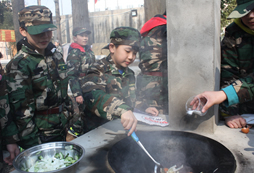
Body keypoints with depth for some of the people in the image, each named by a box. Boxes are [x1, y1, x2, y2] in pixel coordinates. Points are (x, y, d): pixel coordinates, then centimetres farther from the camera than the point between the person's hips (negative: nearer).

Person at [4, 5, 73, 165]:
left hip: (61, 131, 6)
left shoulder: (56, 56, 2)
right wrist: (33, 146, -15)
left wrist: (71, 120, 11)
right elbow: (21, 111, -17)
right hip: (39, 136, -6)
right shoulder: (19, 65, -17)